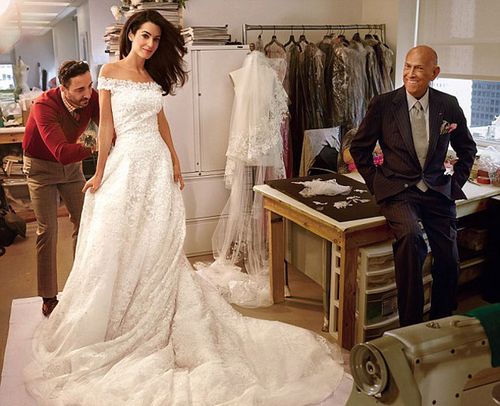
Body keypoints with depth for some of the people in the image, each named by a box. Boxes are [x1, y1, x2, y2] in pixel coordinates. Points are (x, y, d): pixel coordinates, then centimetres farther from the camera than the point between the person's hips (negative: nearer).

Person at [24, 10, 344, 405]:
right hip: (127, 164, -4)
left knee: (159, 247, 7)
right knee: (119, 249, 4)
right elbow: (106, 126, -5)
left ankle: (155, 326, 23)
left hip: (158, 166, 4)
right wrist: (100, 173, -6)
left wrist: (174, 161, 9)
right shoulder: (110, 72, -3)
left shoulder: (153, 76, 10)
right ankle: (111, 327, 23)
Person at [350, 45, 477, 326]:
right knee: (410, 236, -31)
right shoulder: (383, 104, -2)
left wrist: (456, 184, 9)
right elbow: (359, 148, 8)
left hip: (438, 190, 3)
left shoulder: (449, 105, 4)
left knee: (449, 259, -7)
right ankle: (410, 324, -16)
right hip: (398, 190, -3)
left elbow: (467, 149, 19)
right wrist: (376, 184, 2)